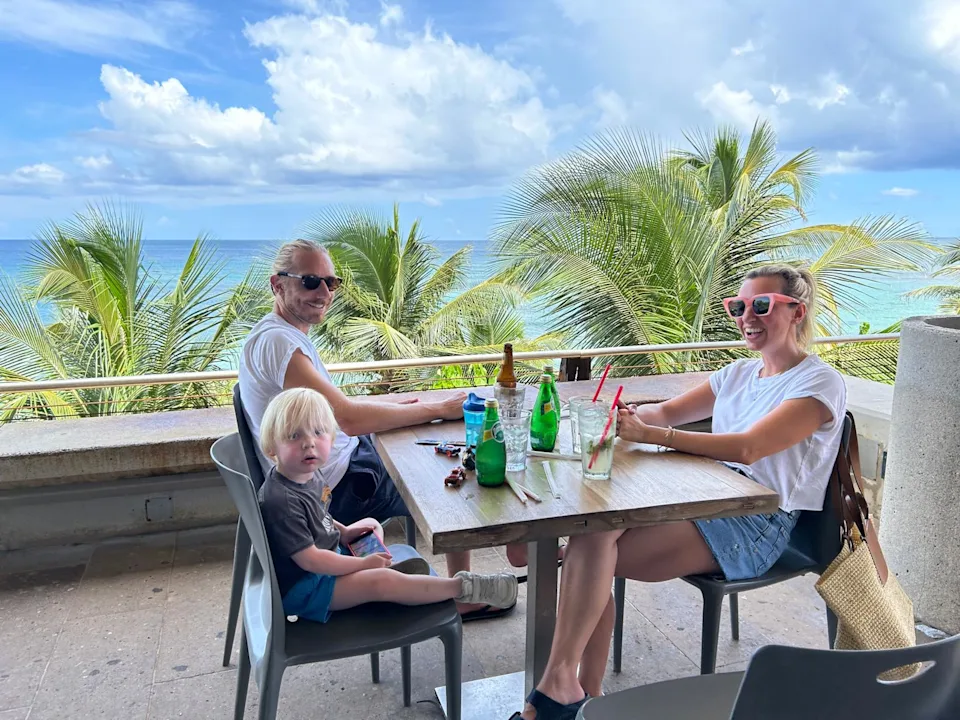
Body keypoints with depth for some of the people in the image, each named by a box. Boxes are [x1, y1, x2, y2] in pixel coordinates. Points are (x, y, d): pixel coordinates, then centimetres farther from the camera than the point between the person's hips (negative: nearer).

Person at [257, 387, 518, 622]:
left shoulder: (307, 477, 1)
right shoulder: (280, 500, -29)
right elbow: (309, 559, -27)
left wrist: (343, 532, 4)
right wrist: (364, 563, -18)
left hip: (323, 561, 11)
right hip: (301, 589, -11)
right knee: (383, 581, -21)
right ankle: (463, 587, -13)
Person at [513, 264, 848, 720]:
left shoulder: (820, 383, -5)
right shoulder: (740, 373, 19)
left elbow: (747, 449, -21)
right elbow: (668, 412, 14)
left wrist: (650, 434, -27)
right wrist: (628, 415, -9)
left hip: (759, 524, -7)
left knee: (594, 549, -25)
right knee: (592, 531, -20)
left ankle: (559, 682, -12)